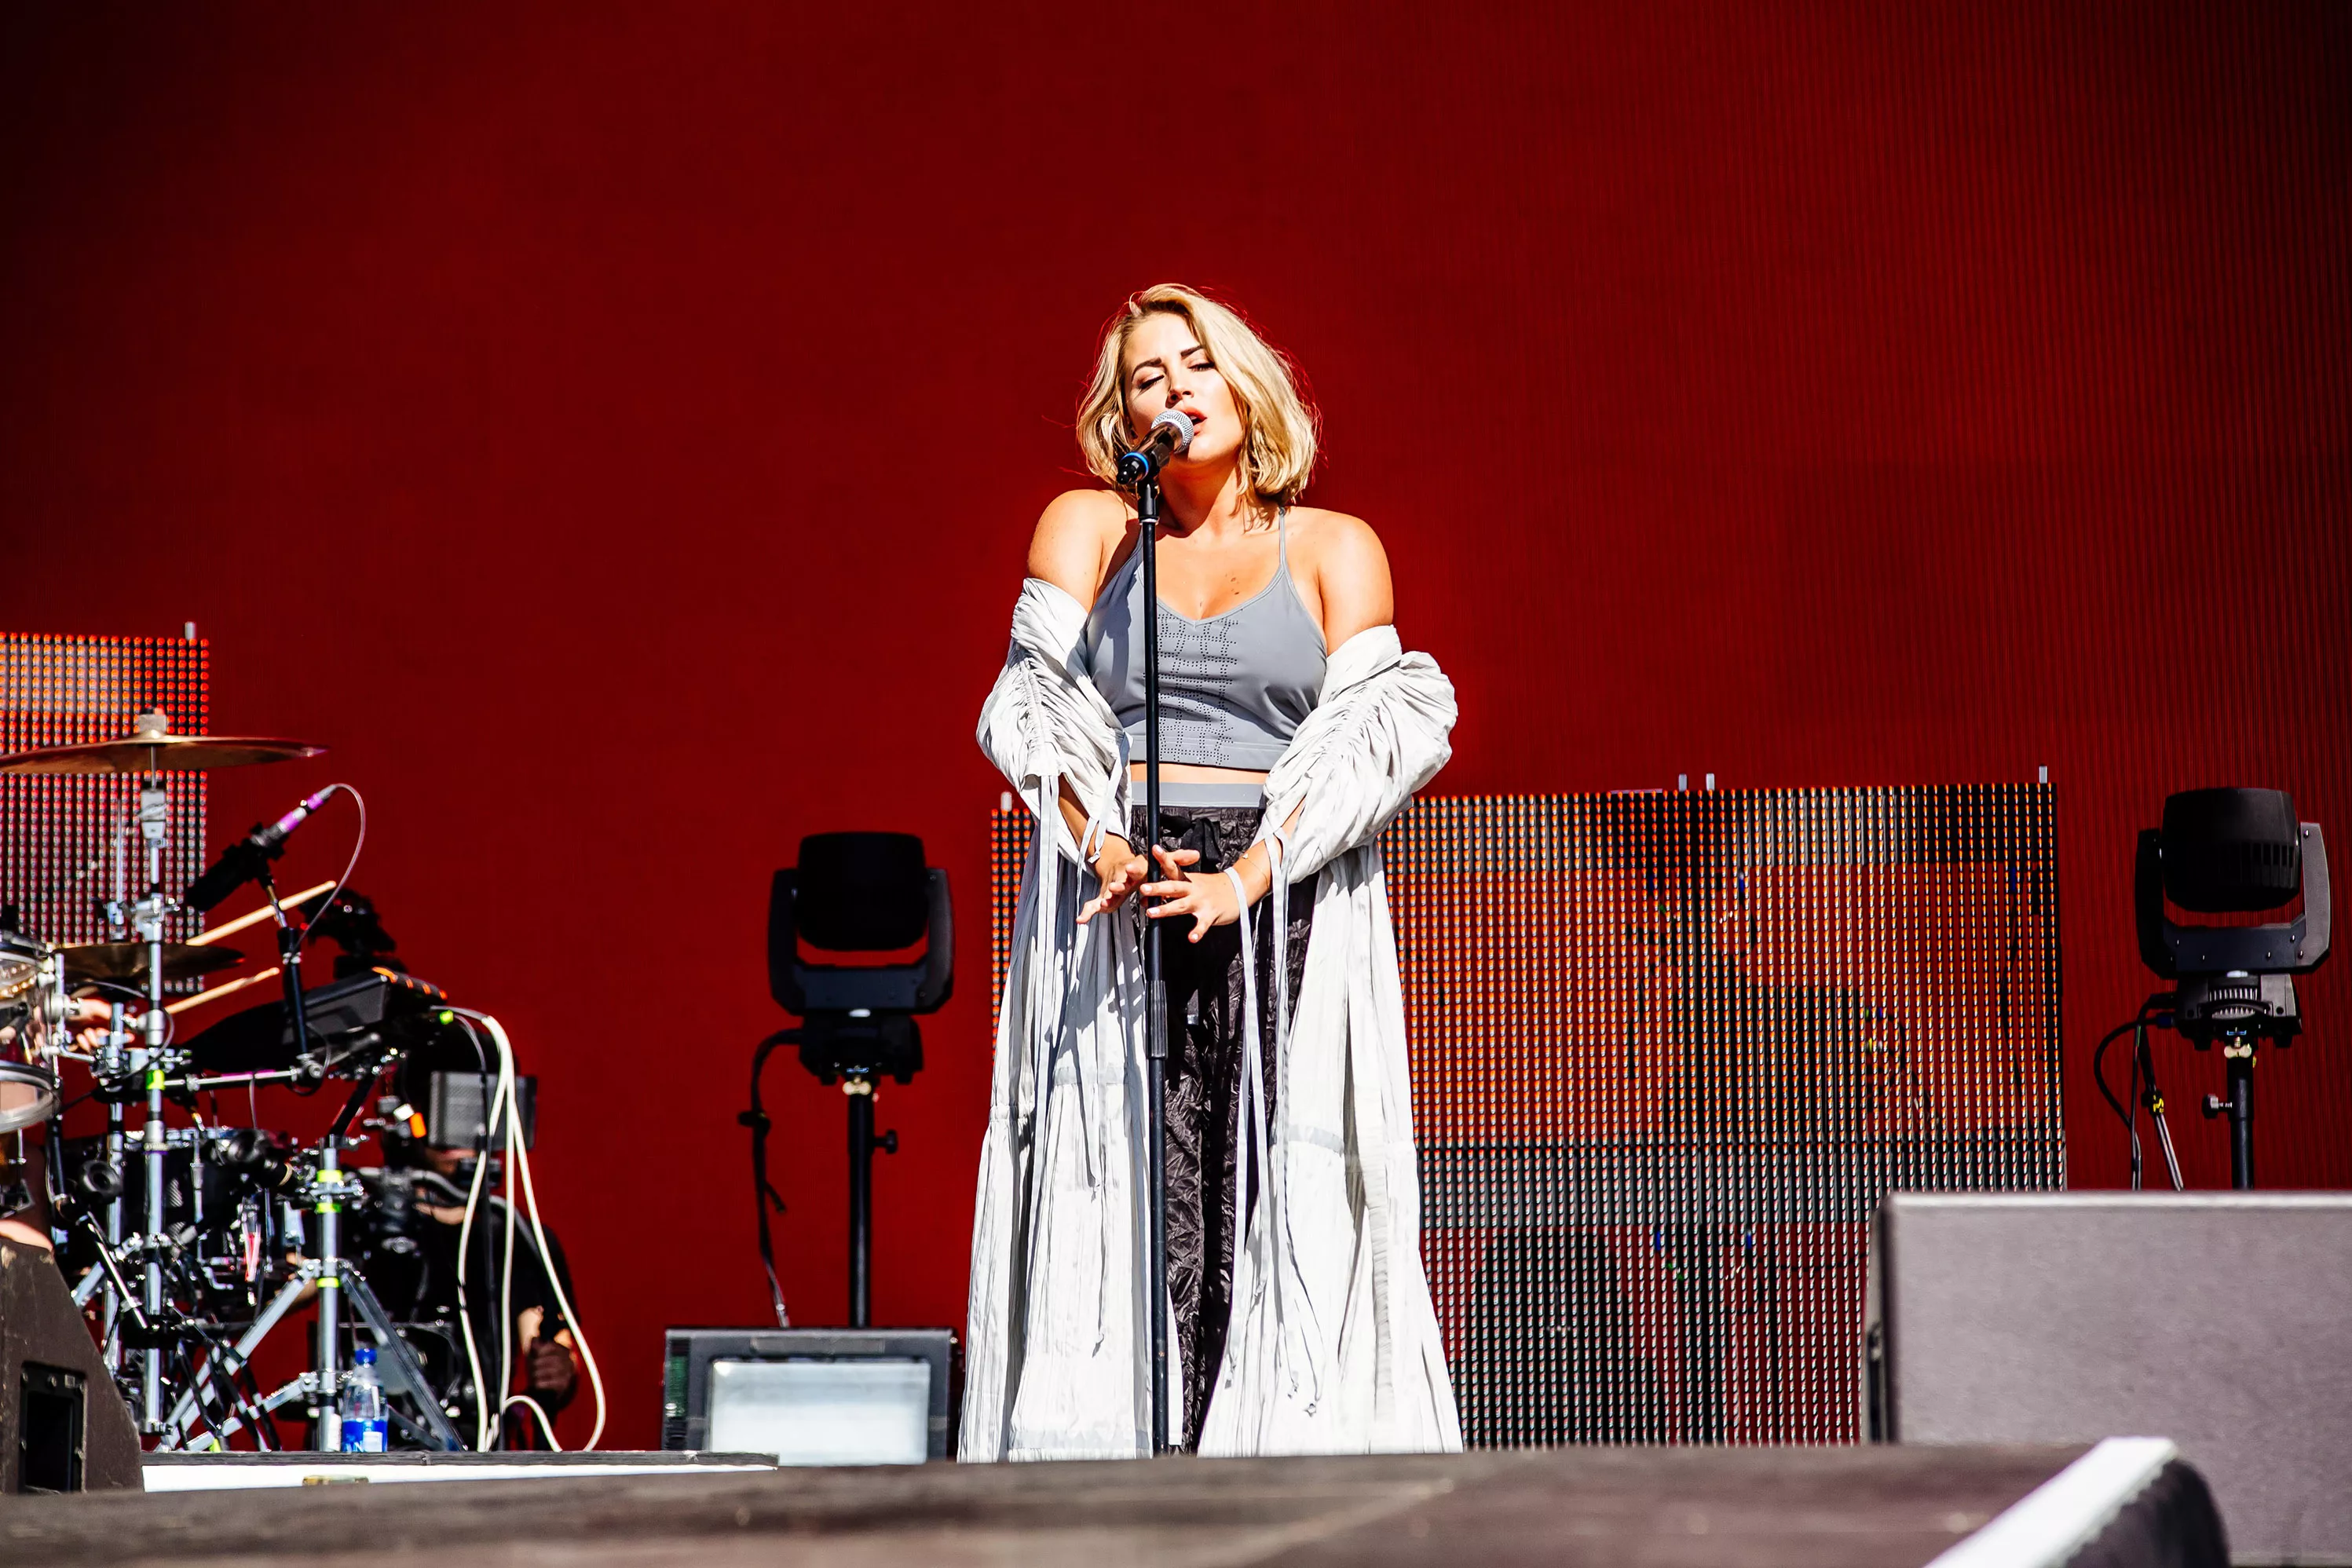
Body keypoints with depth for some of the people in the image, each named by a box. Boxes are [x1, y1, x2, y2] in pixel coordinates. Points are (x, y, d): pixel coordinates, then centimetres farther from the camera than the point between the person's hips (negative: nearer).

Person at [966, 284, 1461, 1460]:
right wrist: (1101, 846, -15)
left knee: (1277, 1200, -11)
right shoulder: (1085, 528, 14)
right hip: (1115, 888, 0)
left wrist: (1249, 876, -14)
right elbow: (1031, 708, 4)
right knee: (1125, 1201, -12)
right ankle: (1120, 1460, -18)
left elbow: (1371, 736, 0)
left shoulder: (1334, 549, 12)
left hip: (1283, 893, 0)